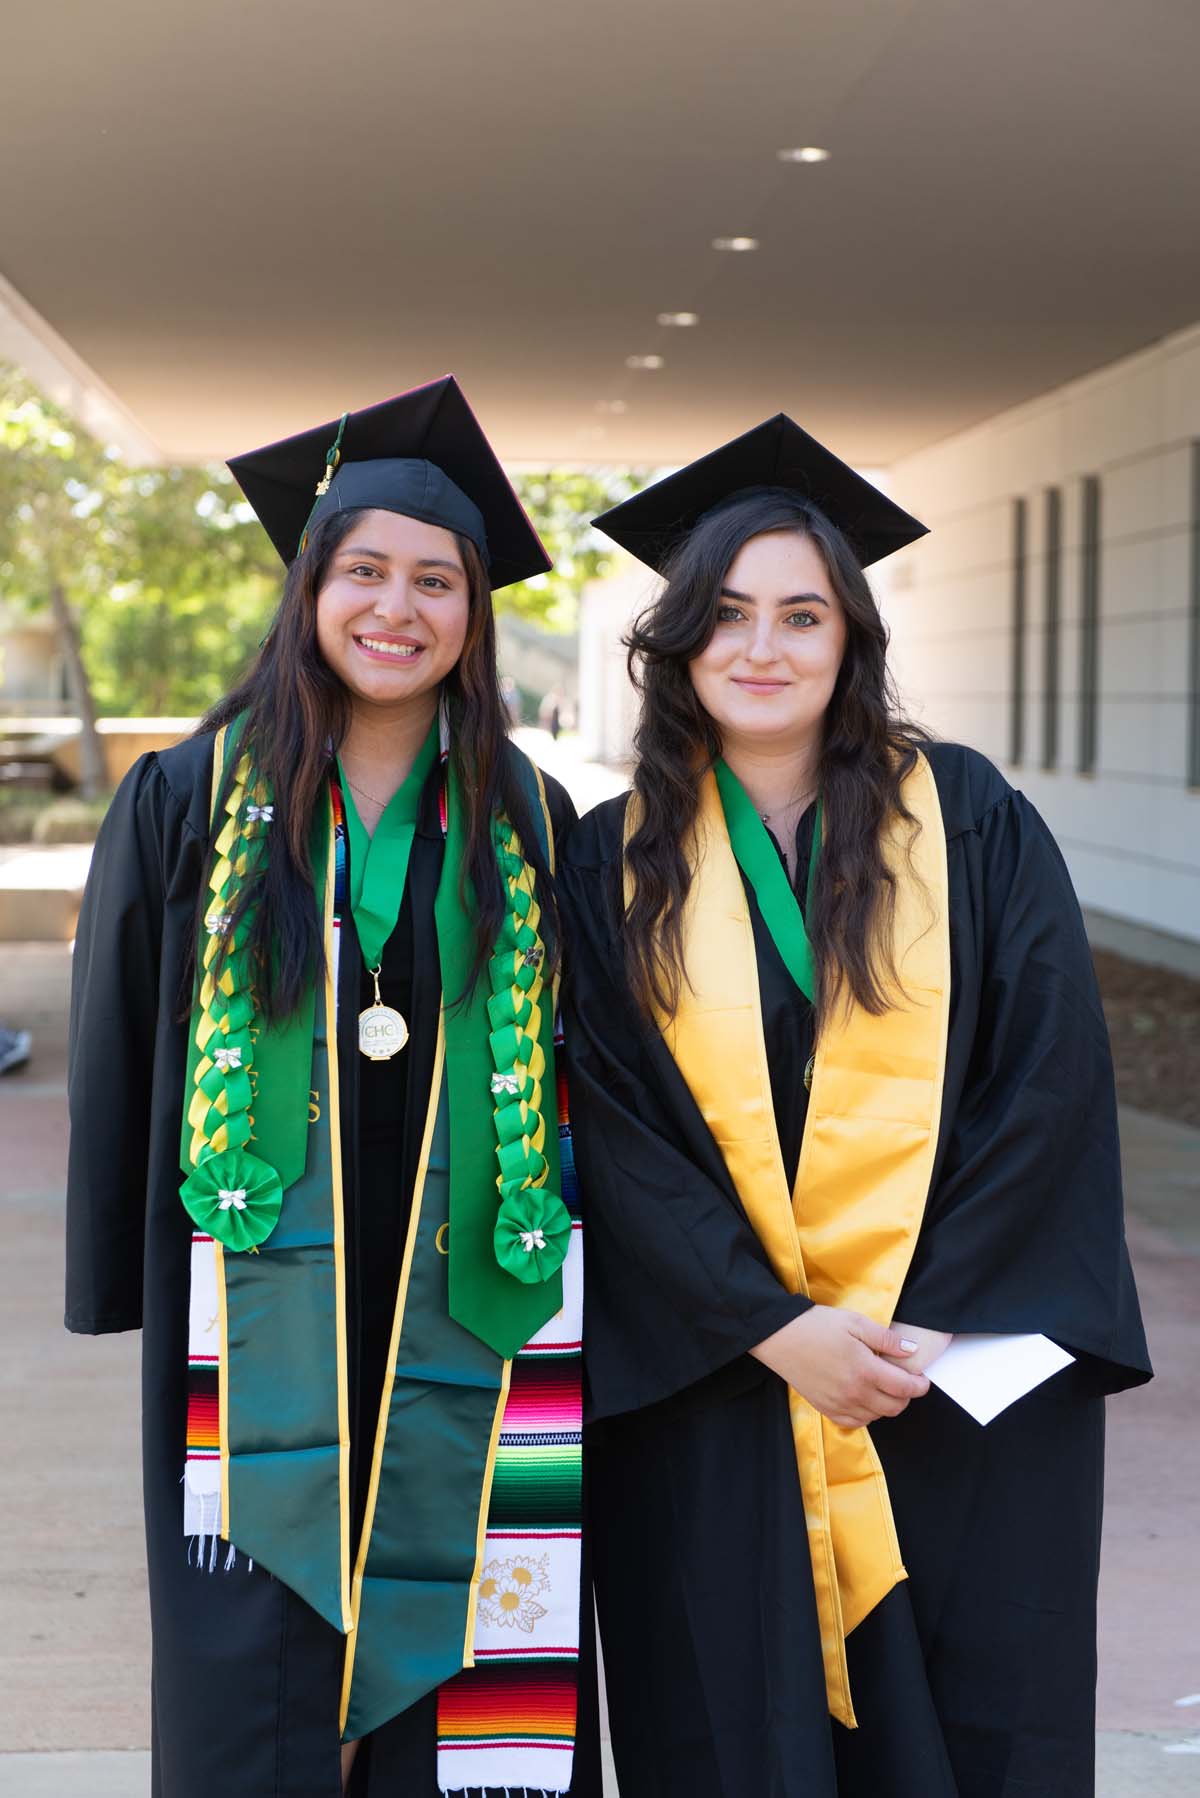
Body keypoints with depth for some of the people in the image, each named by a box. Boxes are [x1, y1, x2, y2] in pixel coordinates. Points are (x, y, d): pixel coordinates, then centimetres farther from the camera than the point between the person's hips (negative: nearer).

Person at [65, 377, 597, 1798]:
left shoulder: (527, 826, 6)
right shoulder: (190, 802, 2)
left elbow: (578, 1069, 9)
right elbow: (115, 1054, 4)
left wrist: (562, 1267, 3)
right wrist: (126, 1293, 1)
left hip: (460, 1328, 1)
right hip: (260, 1328, -1)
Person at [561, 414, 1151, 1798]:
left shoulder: (966, 820, 1)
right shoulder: (617, 862, 3)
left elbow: (1048, 1081, -4)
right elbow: (613, 1130, -3)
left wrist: (920, 1325, -11)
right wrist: (776, 1327, -13)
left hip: (966, 1376, 0)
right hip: (710, 1387, 1)